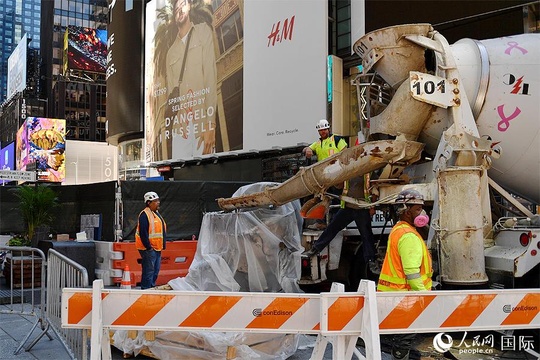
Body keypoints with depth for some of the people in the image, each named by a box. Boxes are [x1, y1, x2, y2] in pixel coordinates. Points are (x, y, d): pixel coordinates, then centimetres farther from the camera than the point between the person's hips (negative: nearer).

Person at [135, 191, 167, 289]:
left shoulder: (157, 214, 17)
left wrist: (162, 246, 18)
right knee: (149, 271, -7)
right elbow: (143, 233, -20)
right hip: (149, 249, -10)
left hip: (157, 249, 10)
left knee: (155, 271, 15)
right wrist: (148, 247, -19)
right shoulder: (145, 214, -14)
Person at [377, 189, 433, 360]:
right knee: (405, 337, -1)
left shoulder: (398, 230, 13)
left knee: (401, 335, 20)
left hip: (396, 292, 10)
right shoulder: (409, 236, -20)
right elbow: (412, 273, -24)